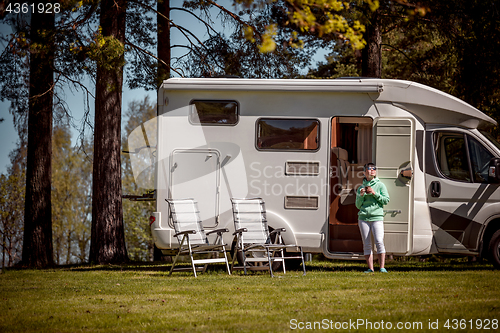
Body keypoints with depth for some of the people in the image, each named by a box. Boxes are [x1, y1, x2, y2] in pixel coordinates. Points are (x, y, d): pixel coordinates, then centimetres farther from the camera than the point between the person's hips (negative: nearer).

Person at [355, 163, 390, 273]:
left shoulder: (380, 185, 8)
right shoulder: (361, 188, 15)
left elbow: (386, 200, 2)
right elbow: (358, 205, 14)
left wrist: (375, 194, -8)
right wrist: (361, 195, -4)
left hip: (377, 217, -2)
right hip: (363, 217, 3)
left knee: (379, 241, -15)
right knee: (366, 244, -1)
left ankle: (382, 267, -13)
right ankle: (370, 268, 1)